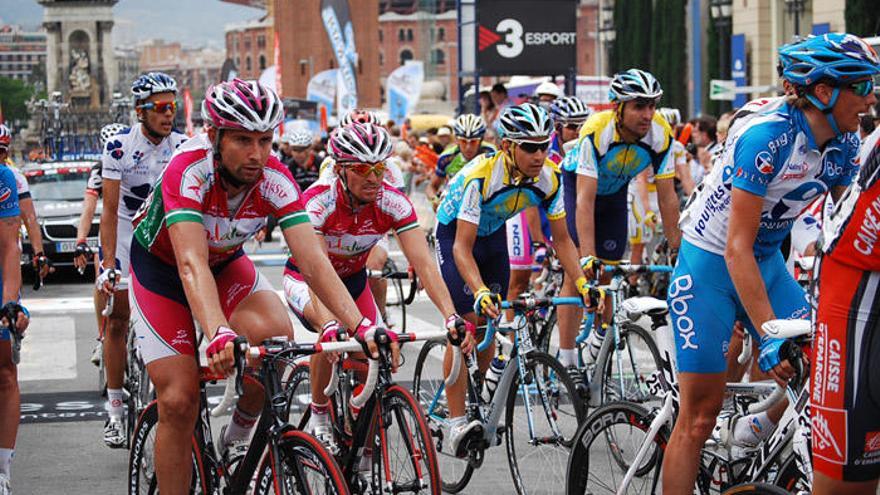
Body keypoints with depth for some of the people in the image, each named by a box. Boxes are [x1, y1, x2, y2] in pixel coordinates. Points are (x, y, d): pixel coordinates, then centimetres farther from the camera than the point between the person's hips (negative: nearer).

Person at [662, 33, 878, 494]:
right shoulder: (767, 136, -27)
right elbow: (737, 248, -29)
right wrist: (769, 334, -34)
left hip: (768, 262, 7)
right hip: (711, 263, -6)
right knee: (700, 413, -7)